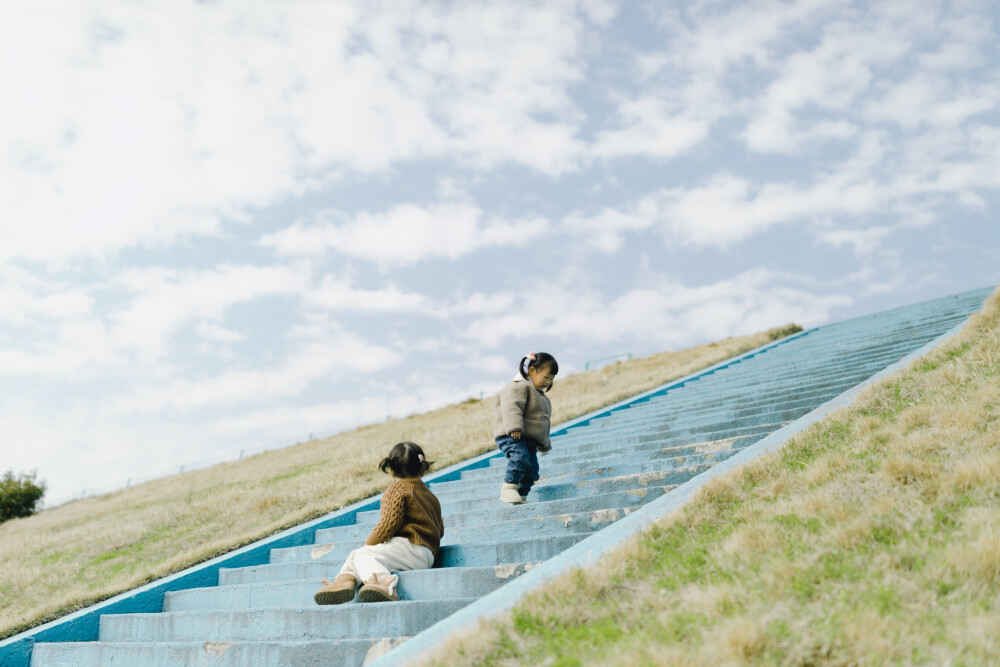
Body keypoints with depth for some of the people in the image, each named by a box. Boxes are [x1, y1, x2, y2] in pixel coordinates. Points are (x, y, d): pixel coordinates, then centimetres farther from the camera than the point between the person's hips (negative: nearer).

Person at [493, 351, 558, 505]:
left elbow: (543, 422, 36)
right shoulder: (519, 387, -6)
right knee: (520, 457, -33)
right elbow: (511, 407, -22)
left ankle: (521, 496, 14)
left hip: (530, 440, 9)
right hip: (511, 436, -9)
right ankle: (508, 487, -26)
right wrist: (514, 427, -36)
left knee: (531, 471, 4)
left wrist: (544, 445, 39)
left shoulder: (541, 396, 27)